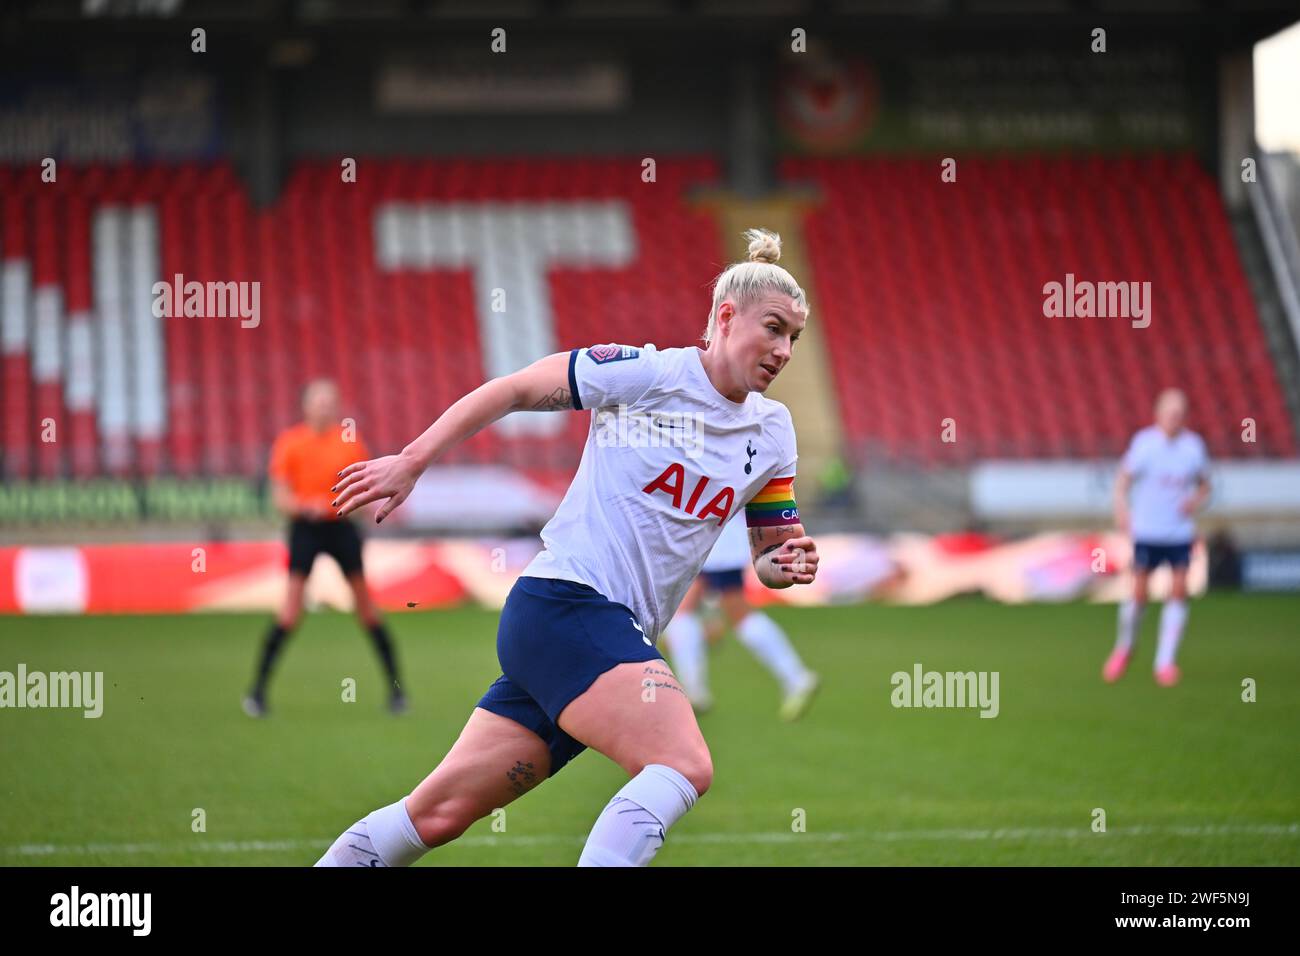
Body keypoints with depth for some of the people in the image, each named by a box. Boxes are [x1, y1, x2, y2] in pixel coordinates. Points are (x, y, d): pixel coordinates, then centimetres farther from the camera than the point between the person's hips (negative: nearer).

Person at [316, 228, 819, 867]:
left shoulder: (772, 431, 12)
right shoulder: (647, 373, -7)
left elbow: (769, 553, 19)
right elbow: (512, 390, -1)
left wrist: (785, 564, -4)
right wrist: (410, 462, -3)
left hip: (619, 637, 7)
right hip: (563, 603, -7)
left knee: (439, 814, 7)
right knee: (685, 766, -26)